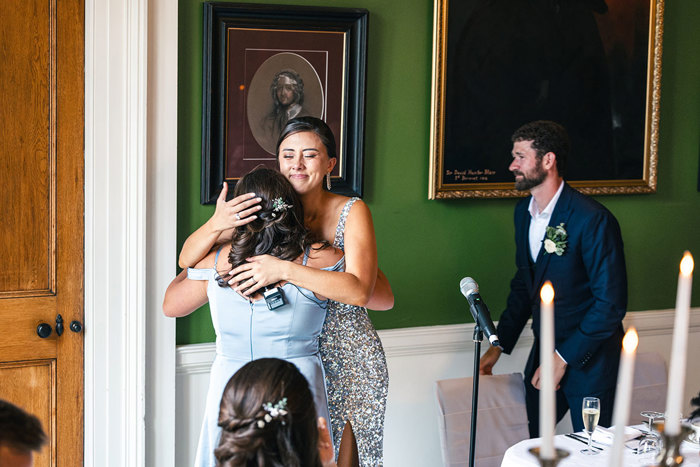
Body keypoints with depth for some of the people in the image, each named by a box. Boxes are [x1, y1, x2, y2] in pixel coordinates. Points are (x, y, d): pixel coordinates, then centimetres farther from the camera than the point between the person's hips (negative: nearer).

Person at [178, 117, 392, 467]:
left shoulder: (351, 212, -9)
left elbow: (360, 291, -24)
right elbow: (187, 259, -5)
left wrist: (284, 270, -32)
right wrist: (216, 225, -27)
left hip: (347, 362, -2)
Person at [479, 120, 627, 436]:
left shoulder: (593, 219, -20)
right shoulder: (523, 212, 6)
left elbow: (611, 303, -19)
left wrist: (564, 357, -17)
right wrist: (499, 344, 13)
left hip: (588, 357, -7)